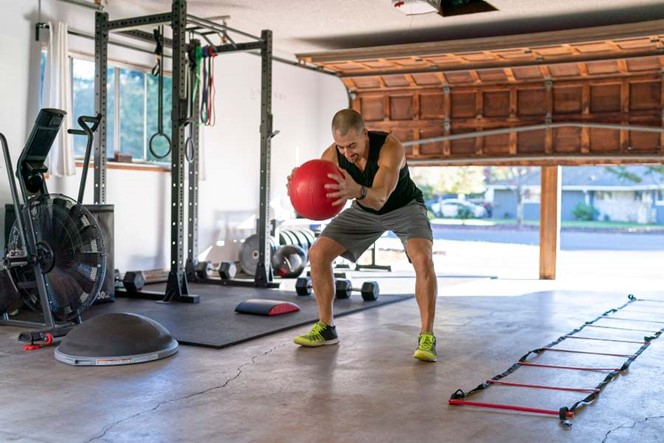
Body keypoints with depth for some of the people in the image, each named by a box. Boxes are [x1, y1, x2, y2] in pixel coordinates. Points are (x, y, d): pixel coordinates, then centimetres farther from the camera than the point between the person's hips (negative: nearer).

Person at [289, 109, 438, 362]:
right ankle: (326, 328, 7)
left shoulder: (390, 147, -36)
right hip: (364, 210, 4)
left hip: (404, 207, -4)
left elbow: (379, 198, -48)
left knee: (423, 259, -31)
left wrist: (357, 191, -71)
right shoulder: (332, 155, -23)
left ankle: (427, 336, -18)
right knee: (318, 253, -8)